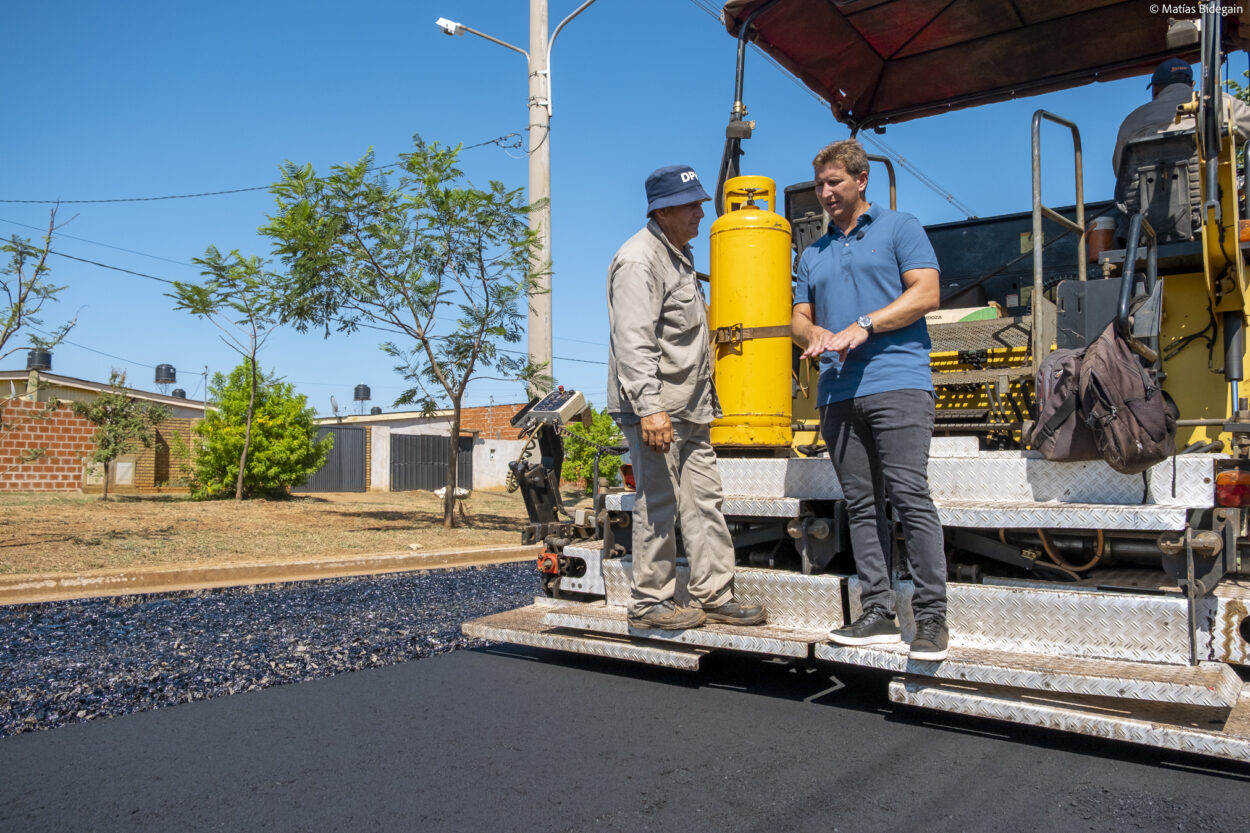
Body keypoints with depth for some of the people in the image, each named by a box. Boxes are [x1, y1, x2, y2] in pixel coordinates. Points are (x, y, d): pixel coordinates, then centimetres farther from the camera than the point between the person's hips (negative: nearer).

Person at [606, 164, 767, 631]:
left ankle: (714, 597, 18)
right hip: (653, 408, -10)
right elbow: (634, 342, -22)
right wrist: (650, 408, -29)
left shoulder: (681, 254, 20)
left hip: (688, 409, 10)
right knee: (658, 503, -4)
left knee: (704, 500, 10)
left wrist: (705, 401, 24)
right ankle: (649, 603, 8)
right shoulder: (640, 259, -12)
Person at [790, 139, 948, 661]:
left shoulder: (899, 228, 10)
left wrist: (862, 327, -12)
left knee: (910, 496, -12)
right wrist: (814, 333, -4)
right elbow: (798, 318, 21)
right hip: (838, 392, 6)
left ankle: (932, 617, -6)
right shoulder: (813, 255, 25)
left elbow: (925, 293, -2)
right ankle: (878, 614, 7)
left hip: (897, 382, -5)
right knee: (861, 505, 3)